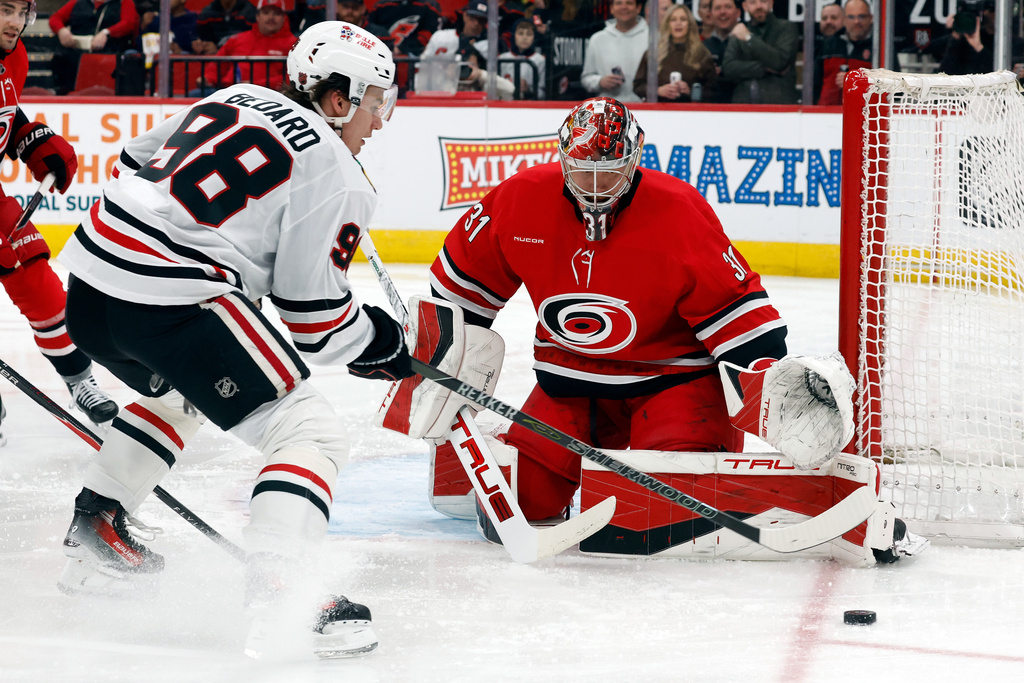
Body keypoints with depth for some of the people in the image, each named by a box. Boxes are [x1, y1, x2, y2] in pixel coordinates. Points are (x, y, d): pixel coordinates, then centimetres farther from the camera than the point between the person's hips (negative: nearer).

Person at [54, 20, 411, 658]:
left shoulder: (235, 100, 19)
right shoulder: (331, 167, -3)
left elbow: (134, 162, 26)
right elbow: (312, 304, -4)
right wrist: (380, 341, 13)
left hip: (90, 290, 9)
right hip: (171, 300, -9)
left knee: (177, 394, 39)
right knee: (312, 432, -6)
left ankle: (94, 533, 42)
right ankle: (274, 601, -22)